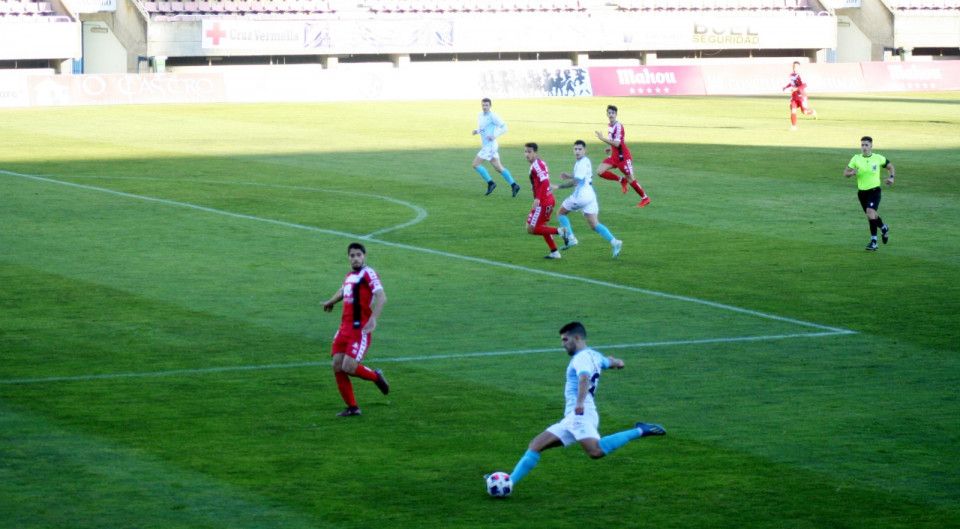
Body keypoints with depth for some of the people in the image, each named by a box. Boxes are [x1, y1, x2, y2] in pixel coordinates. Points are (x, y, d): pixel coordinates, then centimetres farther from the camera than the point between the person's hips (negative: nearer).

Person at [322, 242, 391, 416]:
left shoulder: (368, 274, -10)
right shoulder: (350, 276, 15)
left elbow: (381, 297, -22)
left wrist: (373, 319, -33)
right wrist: (331, 302, 54)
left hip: (360, 330, -8)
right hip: (345, 328, 8)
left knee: (348, 367, -17)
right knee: (337, 366, 1)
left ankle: (376, 376, 14)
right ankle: (352, 408, 11)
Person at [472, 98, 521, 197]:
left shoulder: (492, 116, -14)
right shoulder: (481, 116, 12)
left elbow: (504, 127, -15)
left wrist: (494, 136, -25)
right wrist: (476, 131, 4)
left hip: (490, 146, -9)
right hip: (485, 145, 9)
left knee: (476, 164, -8)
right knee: (499, 168, 10)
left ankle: (490, 183, 0)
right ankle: (514, 185, 13)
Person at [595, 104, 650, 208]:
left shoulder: (618, 126, -20)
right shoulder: (610, 126, 7)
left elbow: (617, 143, -29)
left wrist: (603, 139, -30)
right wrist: (611, 148, 11)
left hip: (623, 156, -8)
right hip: (614, 156, 8)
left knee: (630, 179, -1)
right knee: (600, 171, -5)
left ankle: (645, 198, 15)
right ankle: (621, 180, 10)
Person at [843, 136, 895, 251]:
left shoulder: (878, 158, -5)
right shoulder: (856, 159, -2)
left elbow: (890, 166, 12)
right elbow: (845, 173, 0)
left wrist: (891, 177, -6)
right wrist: (852, 172, -22)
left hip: (874, 191, -4)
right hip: (861, 192, 4)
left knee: (870, 214, -22)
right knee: (872, 216, 16)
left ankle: (873, 241, -11)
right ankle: (884, 228, 46)